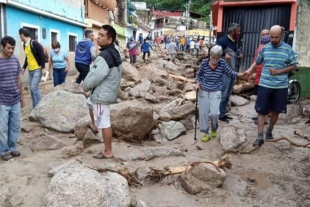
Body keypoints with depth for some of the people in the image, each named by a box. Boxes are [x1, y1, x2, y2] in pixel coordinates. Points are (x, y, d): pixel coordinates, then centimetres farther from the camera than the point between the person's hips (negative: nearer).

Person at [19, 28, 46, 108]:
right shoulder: (25, 45, 10)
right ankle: (35, 107, 18)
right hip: (30, 70, 9)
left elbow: (42, 55, -17)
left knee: (34, 88, -13)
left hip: (37, 69, -8)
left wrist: (43, 68, -20)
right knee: (32, 89, 9)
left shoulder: (34, 43, -16)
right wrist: (24, 67, 23)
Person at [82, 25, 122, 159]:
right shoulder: (114, 53, 7)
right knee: (90, 103, 35)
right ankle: (94, 126, 53)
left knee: (104, 123, -2)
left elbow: (95, 77, -26)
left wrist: (85, 86, -5)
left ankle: (108, 152, 8)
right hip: (108, 91, 11)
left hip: (102, 94, -11)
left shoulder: (104, 56, -26)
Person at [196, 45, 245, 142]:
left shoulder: (222, 63, -6)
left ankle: (214, 128, 20)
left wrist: (241, 75, -15)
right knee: (203, 113, 3)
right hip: (203, 92, 1)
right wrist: (197, 83, -9)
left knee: (214, 113, -12)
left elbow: (230, 73, 1)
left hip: (216, 92, -1)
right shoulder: (204, 62, -6)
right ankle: (206, 133, 20)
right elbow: (199, 75, 7)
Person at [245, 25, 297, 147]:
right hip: (264, 85, 1)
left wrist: (279, 71, -13)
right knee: (261, 111, -1)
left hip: (281, 87, 0)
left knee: (275, 111, 12)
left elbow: (294, 66, 1)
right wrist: (249, 71, -7)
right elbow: (257, 62, 13)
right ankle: (260, 137, 5)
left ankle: (269, 131, 34)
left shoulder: (288, 49, -3)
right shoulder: (265, 48, 2)